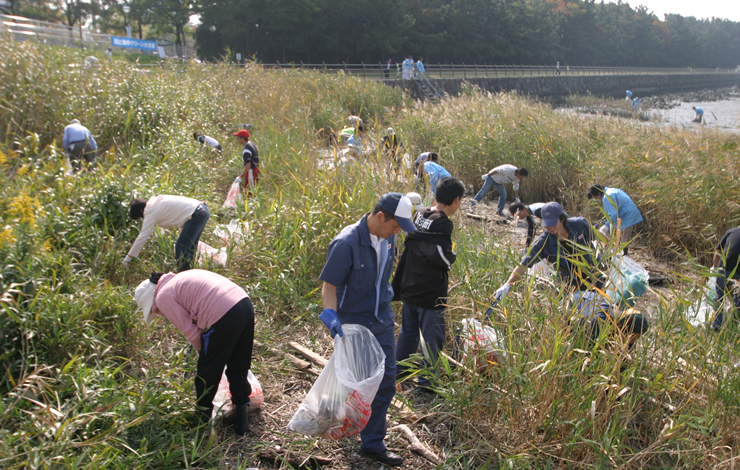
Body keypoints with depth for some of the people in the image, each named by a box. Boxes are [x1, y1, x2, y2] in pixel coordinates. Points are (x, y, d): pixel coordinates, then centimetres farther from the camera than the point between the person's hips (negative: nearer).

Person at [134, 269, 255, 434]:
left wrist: (203, 351, 18)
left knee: (207, 374, 14)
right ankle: (242, 422, 30)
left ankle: (203, 421, 32)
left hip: (224, 318, -8)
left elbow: (190, 331, -1)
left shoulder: (163, 297, 2)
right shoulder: (179, 280, 27)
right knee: (238, 370, 21)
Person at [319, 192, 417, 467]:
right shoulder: (346, 243, -24)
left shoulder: (387, 238, -1)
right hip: (354, 324, -6)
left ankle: (373, 443, 24)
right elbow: (329, 284, -21)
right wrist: (330, 315, -34)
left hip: (382, 320, 7)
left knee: (386, 381, 8)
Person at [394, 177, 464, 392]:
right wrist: (451, 259, -10)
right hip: (431, 292, -8)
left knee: (408, 331, 23)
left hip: (410, 287, 8)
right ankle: (427, 381, 15)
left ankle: (399, 370, 36)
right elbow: (439, 255, -30)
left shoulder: (420, 214, 4)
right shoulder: (443, 224, -21)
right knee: (432, 337, 6)